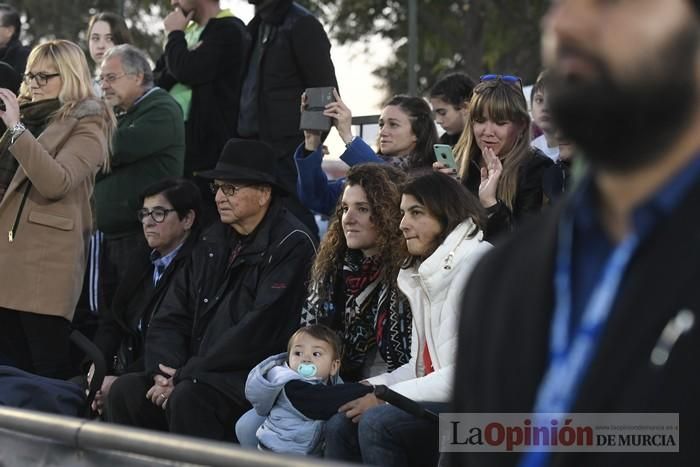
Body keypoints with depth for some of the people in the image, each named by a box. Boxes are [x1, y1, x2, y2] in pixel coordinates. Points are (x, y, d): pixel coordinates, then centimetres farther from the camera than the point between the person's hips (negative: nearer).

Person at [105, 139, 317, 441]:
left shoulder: (290, 245, -9)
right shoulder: (212, 241, 16)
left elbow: (259, 331, -17)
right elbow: (170, 318, 15)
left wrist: (185, 375, -15)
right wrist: (165, 371, -6)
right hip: (202, 376, 8)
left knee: (188, 397, -33)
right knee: (125, 391, -13)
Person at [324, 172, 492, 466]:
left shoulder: (474, 263, -13)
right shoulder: (425, 272, 18)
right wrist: (374, 386, 1)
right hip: (440, 400, 9)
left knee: (377, 423, -27)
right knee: (340, 427, -7)